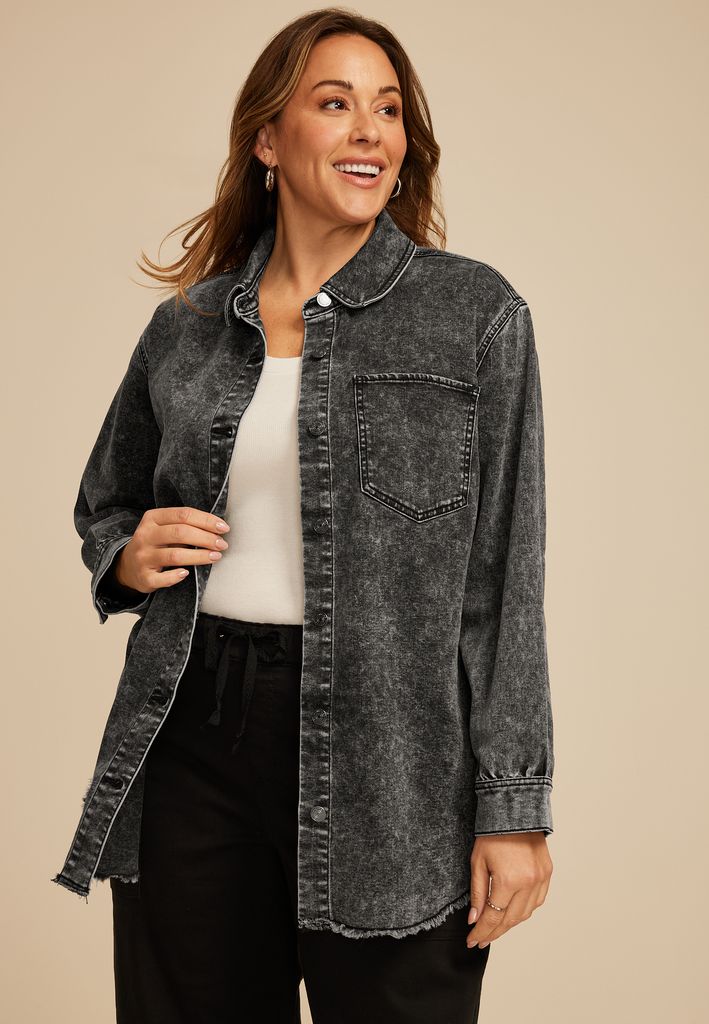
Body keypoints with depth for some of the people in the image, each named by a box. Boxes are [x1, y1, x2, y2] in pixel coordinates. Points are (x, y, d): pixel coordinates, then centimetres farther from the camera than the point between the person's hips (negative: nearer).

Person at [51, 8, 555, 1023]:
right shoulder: (185, 328, 8)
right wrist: (128, 558, -1)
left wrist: (513, 808, -7)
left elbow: (505, 575, -4)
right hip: (191, 739, 3)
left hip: (384, 748, -3)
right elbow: (102, 505, 23)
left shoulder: (476, 312, -1)